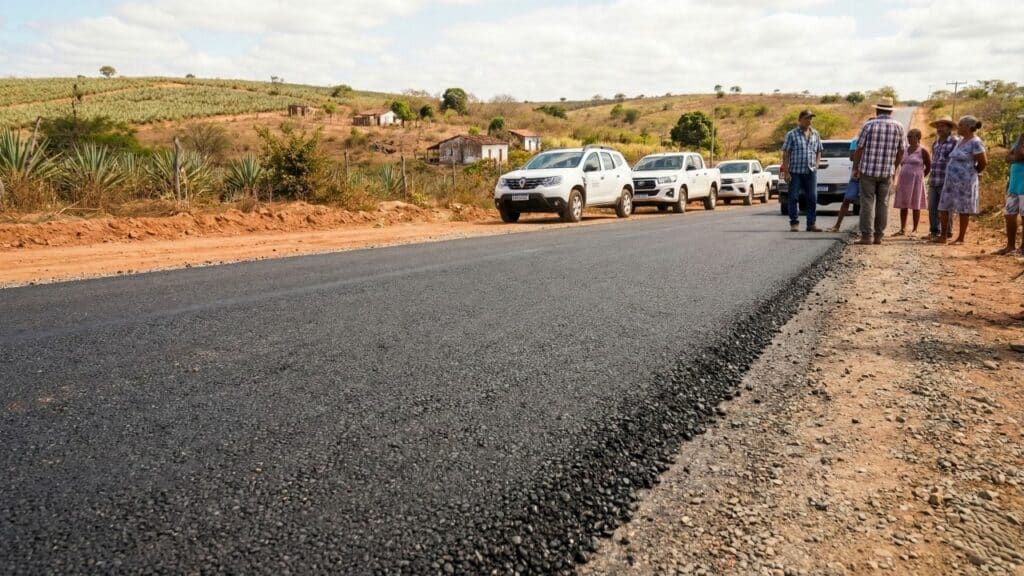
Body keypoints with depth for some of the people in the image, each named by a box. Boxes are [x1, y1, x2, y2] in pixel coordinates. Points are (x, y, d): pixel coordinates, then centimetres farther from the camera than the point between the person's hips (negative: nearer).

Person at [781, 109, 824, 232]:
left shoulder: (816, 134, 11)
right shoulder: (792, 134, -2)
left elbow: (819, 152, 20)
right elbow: (785, 154, -4)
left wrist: (816, 165, 6)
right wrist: (786, 172, -10)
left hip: (811, 172, 4)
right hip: (795, 171, -4)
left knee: (812, 198, 3)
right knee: (794, 198, -1)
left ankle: (811, 224, 10)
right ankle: (794, 223, 8)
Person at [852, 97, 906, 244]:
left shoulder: (869, 125, -5)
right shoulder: (898, 127, 3)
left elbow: (859, 149, -6)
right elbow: (901, 151, 6)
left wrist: (855, 168, 3)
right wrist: (894, 168, 18)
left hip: (868, 170, -2)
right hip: (887, 172, 3)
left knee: (867, 203, 0)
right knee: (883, 203, 10)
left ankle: (867, 235, -5)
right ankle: (878, 235, 12)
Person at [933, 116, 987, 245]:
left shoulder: (975, 142, -12)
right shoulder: (961, 140, 12)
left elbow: (983, 162, -11)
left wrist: (974, 172, 4)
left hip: (964, 181, -8)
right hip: (951, 179, 8)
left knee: (963, 210, 0)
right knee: (943, 207, 8)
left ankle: (961, 238, 8)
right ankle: (942, 236, 16)